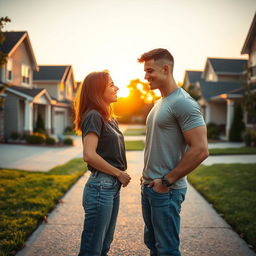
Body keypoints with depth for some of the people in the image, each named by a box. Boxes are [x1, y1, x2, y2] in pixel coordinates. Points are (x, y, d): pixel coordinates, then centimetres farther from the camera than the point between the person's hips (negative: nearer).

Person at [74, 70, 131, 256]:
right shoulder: (93, 116, -13)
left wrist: (120, 175, 0)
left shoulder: (110, 118, 14)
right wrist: (119, 173, -13)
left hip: (113, 186, 9)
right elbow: (89, 155, -23)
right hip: (100, 186, -9)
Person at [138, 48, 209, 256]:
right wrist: (148, 175, 12)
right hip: (149, 186, 9)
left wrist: (167, 181, -18)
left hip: (166, 190, -9)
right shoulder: (160, 103, 13)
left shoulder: (183, 103, -16)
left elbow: (200, 150, -23)